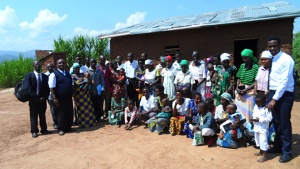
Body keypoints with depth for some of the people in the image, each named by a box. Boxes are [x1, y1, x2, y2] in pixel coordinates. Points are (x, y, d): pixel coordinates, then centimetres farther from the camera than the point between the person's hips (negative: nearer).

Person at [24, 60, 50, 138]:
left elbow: (47, 88, 6)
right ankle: (34, 131, 13)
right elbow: (27, 88, -11)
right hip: (33, 99, -3)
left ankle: (44, 130, 19)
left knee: (42, 116, 10)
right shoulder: (29, 75, -2)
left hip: (42, 99, 3)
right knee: (33, 116, 4)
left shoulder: (45, 76, 8)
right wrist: (35, 97, -16)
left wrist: (44, 97, -8)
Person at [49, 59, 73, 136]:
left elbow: (72, 85, 18)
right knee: (61, 113, 4)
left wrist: (72, 94, 11)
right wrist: (55, 98, -19)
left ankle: (68, 127, 28)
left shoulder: (68, 74, 13)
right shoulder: (54, 74, -7)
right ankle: (61, 129, 19)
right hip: (60, 98, -6)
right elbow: (52, 87, -13)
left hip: (69, 97, 6)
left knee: (70, 113, 12)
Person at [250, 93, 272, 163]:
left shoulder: (267, 109, -19)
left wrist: (259, 120, -28)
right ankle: (261, 151, 39)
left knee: (263, 141, -3)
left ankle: (265, 156, 8)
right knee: (258, 140, 21)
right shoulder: (255, 106, 4)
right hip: (256, 127, 8)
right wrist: (252, 118, -5)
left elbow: (269, 119, -22)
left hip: (263, 128, -8)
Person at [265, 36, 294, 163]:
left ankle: (287, 152, 15)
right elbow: (272, 79, 10)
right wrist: (270, 95, 5)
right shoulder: (271, 59, 9)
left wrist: (275, 99, -19)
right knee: (276, 122, 16)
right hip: (273, 93, 7)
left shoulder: (286, 59, -13)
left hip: (284, 95, -7)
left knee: (284, 124, 1)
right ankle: (277, 146, 31)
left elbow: (285, 82, -18)